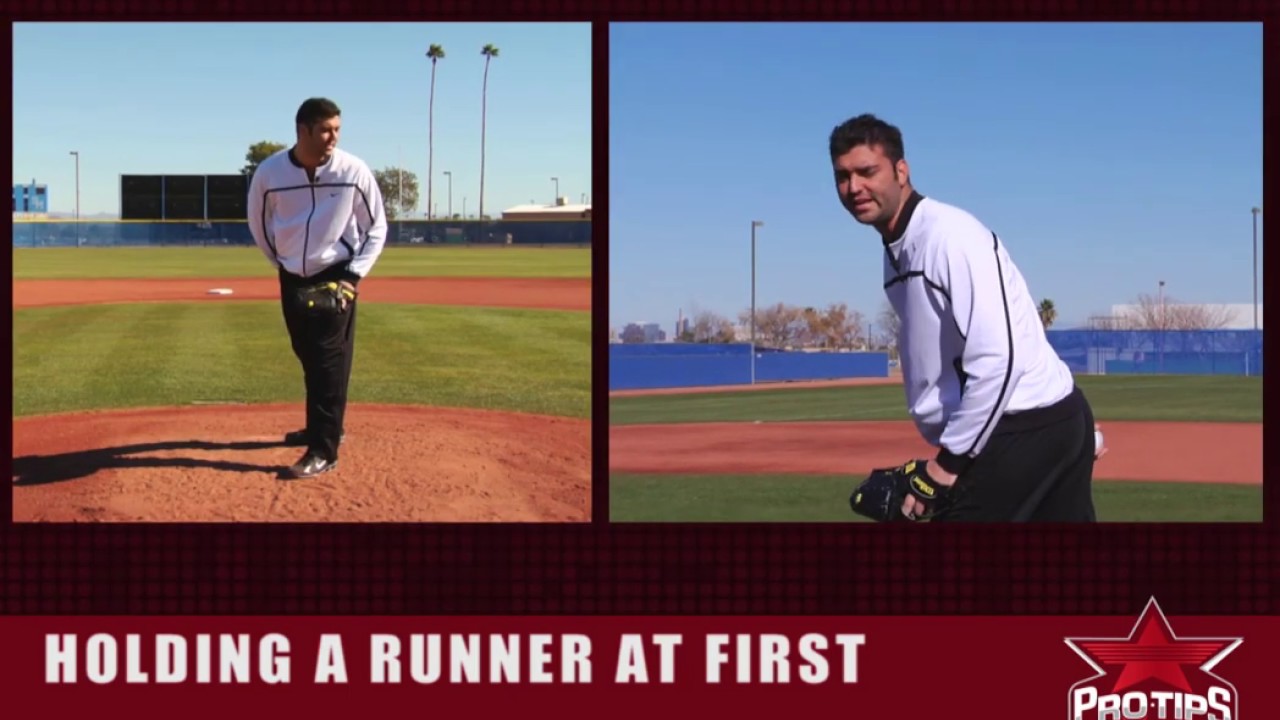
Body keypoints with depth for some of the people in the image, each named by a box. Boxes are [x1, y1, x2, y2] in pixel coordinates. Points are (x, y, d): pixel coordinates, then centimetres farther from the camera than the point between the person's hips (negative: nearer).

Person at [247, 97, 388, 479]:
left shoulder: (354, 171, -14)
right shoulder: (269, 173, -11)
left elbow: (376, 227, -4)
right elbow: (259, 223, 7)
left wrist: (354, 276, -11)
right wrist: (282, 265, 10)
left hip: (336, 277, -3)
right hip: (292, 279, 3)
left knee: (330, 361, -7)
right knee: (309, 358, 16)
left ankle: (324, 449, -5)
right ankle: (321, 427, 34)